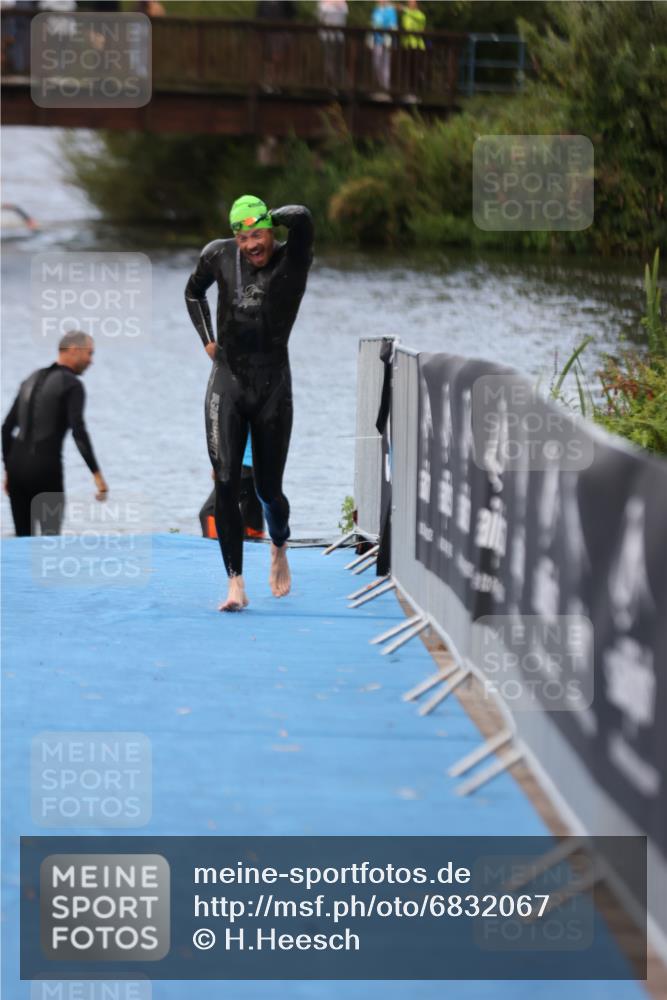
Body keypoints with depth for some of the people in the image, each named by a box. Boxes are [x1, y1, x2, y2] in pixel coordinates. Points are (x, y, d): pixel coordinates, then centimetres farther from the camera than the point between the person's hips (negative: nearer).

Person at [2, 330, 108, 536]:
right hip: (45, 468, -7)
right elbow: (78, 431, -19)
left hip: (17, 465, 7)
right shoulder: (72, 385, -6)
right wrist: (97, 475, -21)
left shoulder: (32, 380, 19)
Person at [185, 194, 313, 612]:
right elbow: (194, 291, 25)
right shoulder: (219, 255, 3)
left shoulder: (292, 261, -7)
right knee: (226, 486, -10)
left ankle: (279, 548, 40)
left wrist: (270, 218, -8)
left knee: (269, 489, 6)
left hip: (273, 383, -2)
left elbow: (302, 217, -28)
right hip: (228, 381, 2)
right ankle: (236, 584, -9)